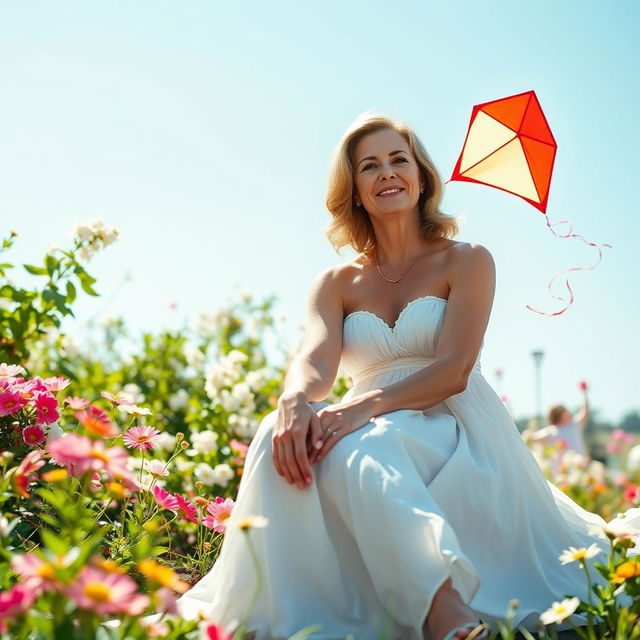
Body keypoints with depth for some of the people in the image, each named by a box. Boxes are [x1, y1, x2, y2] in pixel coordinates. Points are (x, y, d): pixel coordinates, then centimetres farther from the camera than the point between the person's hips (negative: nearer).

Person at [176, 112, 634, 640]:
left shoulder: (466, 261, 6)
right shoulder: (337, 283, 16)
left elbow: (454, 370, -9)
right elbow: (314, 363, -4)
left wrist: (368, 404, -29)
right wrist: (294, 400, -32)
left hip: (456, 441, -3)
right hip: (372, 437, 4)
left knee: (356, 448, -37)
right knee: (285, 432, -33)